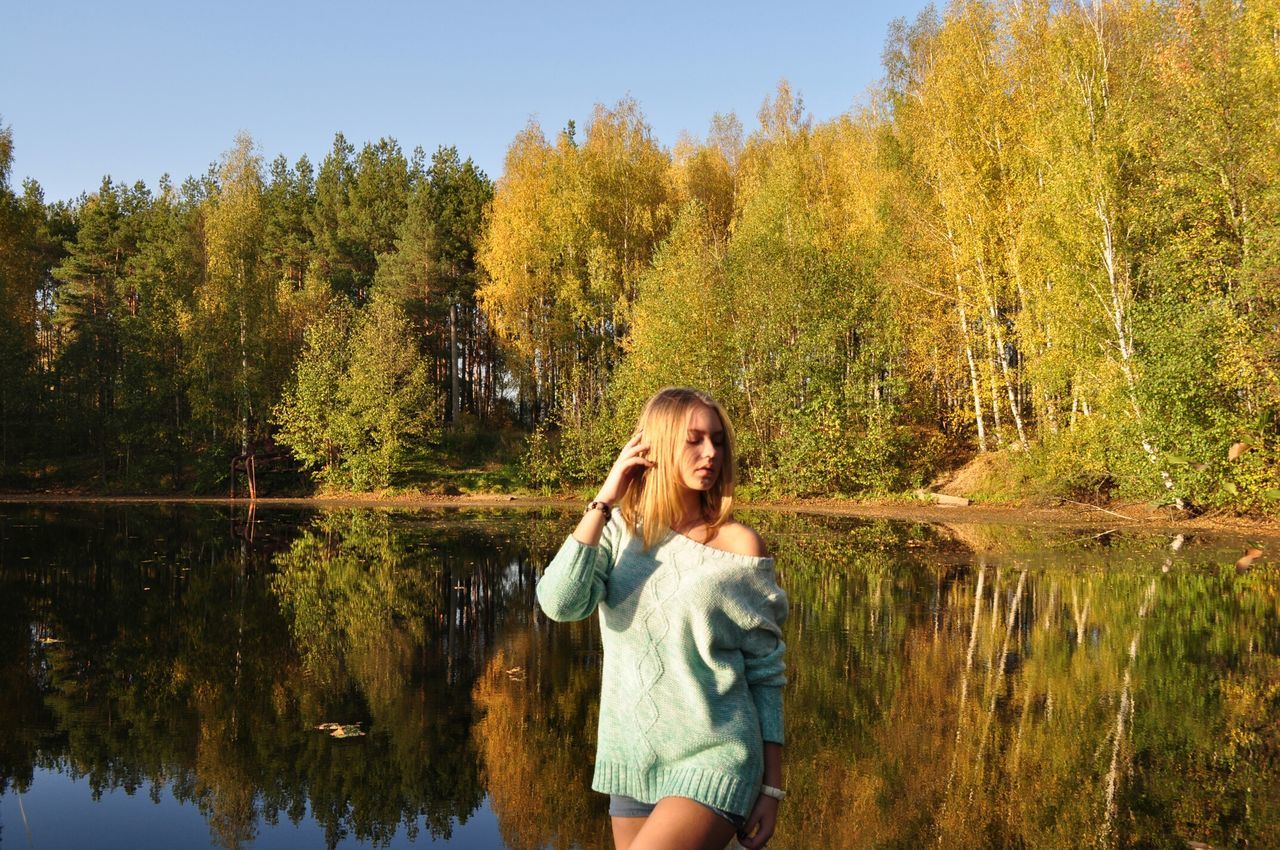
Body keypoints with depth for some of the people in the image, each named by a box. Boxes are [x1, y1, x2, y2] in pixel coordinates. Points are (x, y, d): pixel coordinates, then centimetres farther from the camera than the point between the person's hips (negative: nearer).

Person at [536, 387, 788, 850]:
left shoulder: (738, 546, -7)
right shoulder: (619, 531, 2)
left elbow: (765, 674, -2)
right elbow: (559, 602, -15)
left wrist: (772, 787, -1)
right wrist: (604, 501, -14)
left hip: (713, 761, -4)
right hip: (631, 760, 4)